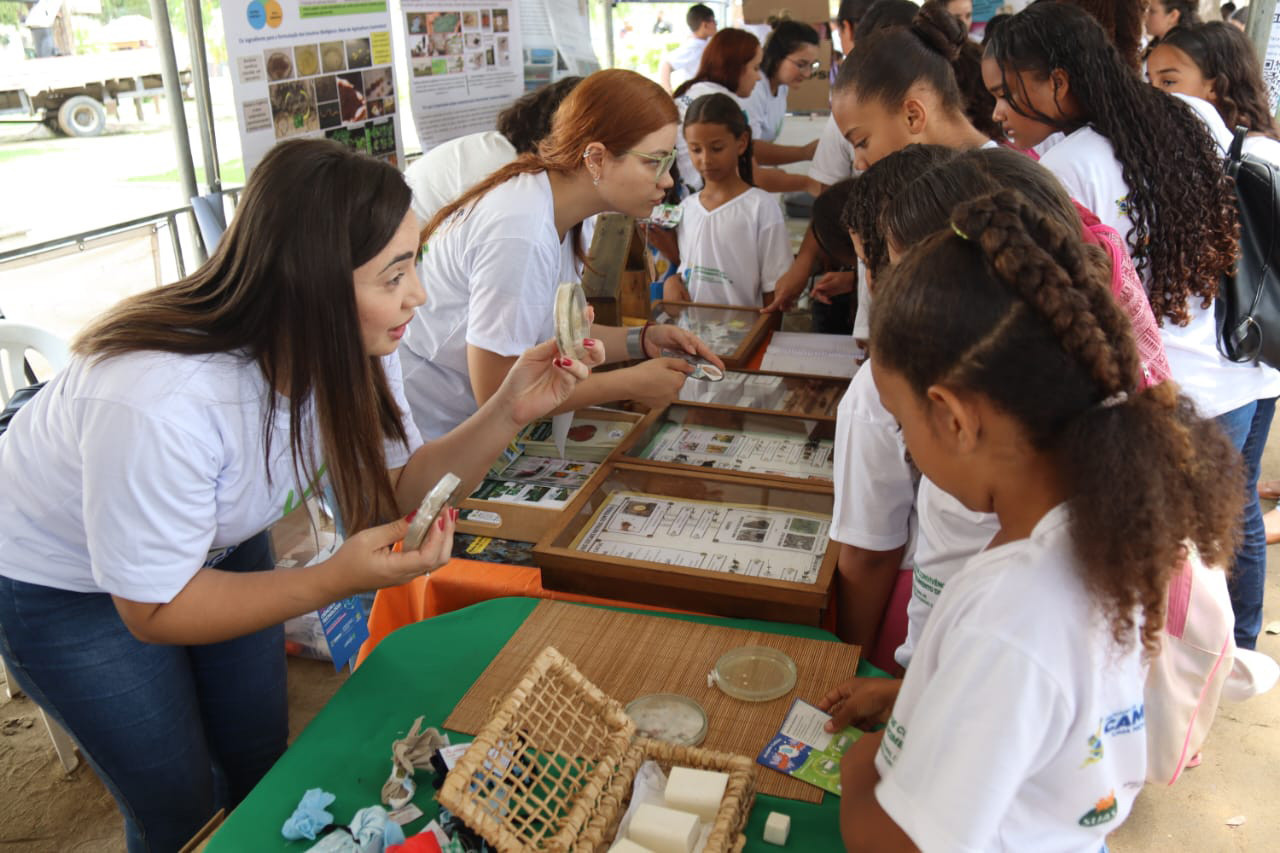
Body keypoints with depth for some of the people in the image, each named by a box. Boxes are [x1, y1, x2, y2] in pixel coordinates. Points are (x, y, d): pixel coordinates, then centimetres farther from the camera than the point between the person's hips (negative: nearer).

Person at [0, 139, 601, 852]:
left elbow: (397, 493, -13)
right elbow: (153, 612, -28)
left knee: (263, 762, 15)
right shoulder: (157, 401, -42)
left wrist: (511, 412, -27)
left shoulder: (353, 344, -22)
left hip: (219, 542, 6)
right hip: (64, 577, -5)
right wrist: (338, 580, -38)